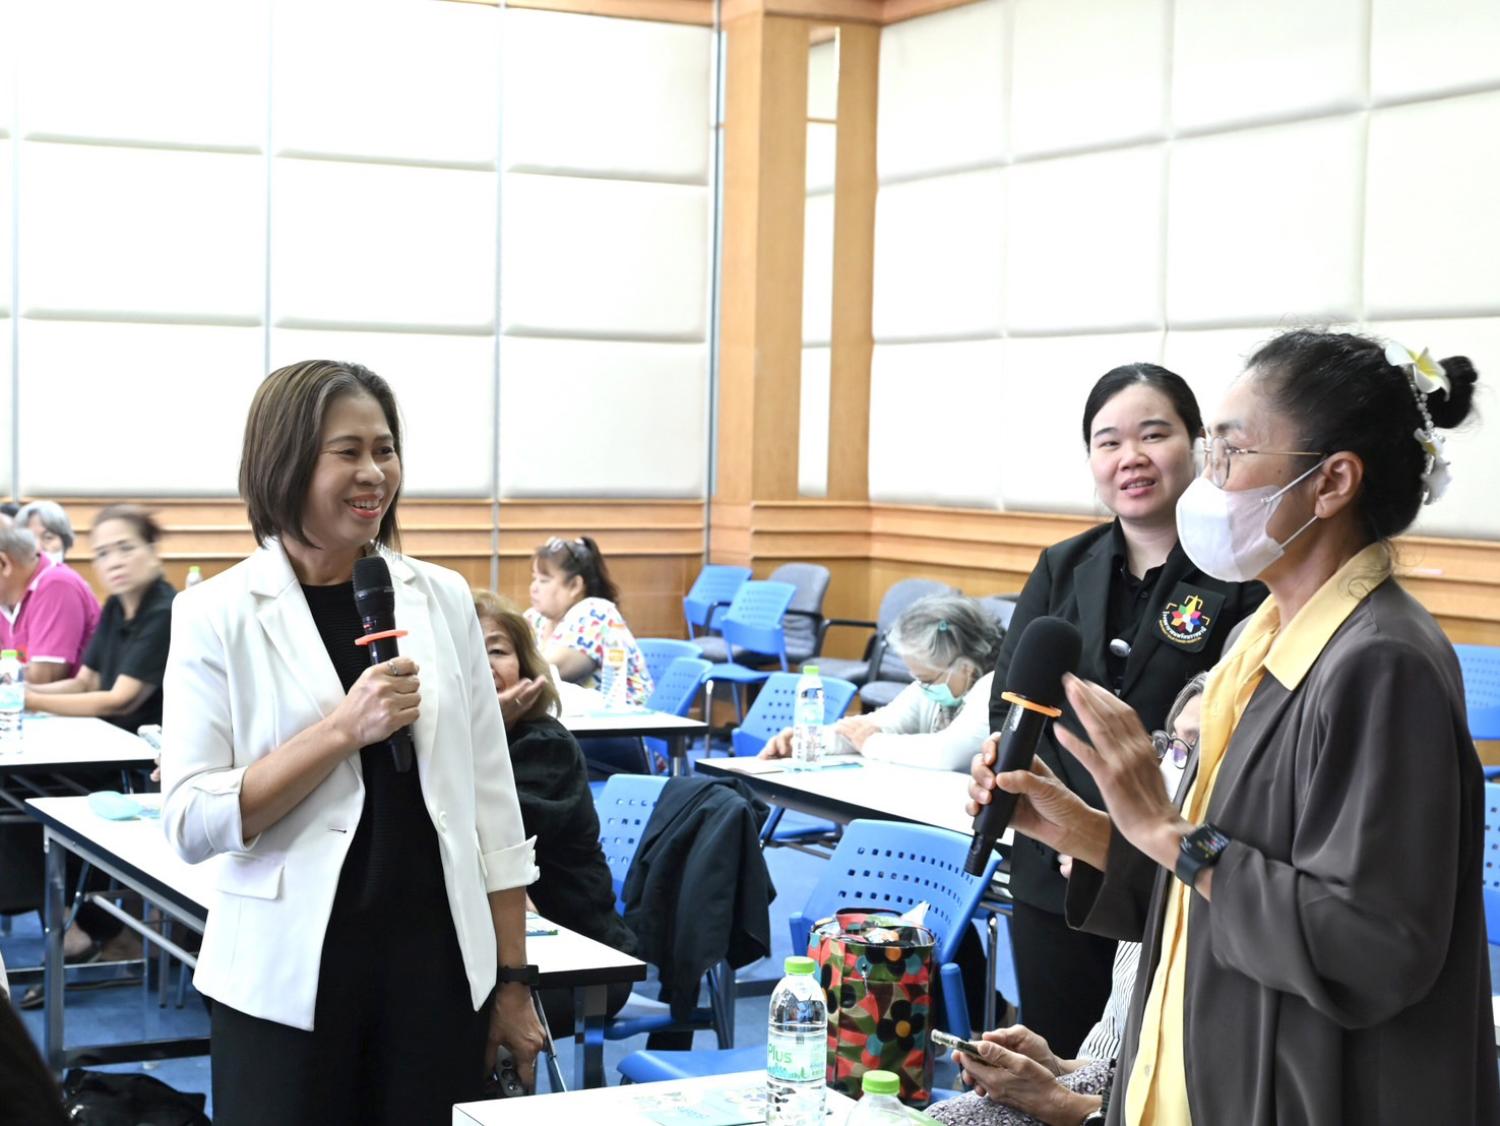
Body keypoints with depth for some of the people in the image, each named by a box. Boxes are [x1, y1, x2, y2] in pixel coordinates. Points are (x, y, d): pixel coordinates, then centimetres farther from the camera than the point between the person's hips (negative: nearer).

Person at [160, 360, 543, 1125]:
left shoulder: (442, 599, 4)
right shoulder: (217, 616, -5)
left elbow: (492, 801, 7)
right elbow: (190, 824, -12)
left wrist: (512, 979, 5)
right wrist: (344, 728, -20)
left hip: (438, 963, 3)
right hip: (289, 977, -3)